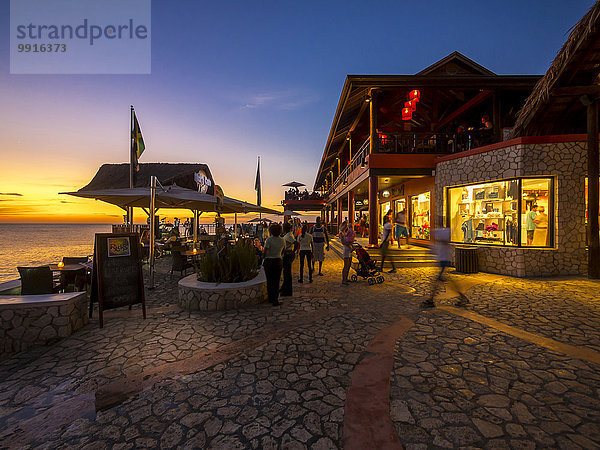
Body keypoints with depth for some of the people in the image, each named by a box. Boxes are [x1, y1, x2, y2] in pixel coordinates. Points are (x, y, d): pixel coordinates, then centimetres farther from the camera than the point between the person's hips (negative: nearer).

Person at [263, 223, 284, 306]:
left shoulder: (269, 239, -12)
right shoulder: (282, 240, 3)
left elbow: (264, 252, -13)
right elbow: (282, 252, 10)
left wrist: (264, 258, 2)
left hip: (269, 262, -3)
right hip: (278, 261, 3)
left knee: (269, 281, 11)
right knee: (276, 281, 8)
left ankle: (271, 299, 21)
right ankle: (275, 300, 3)